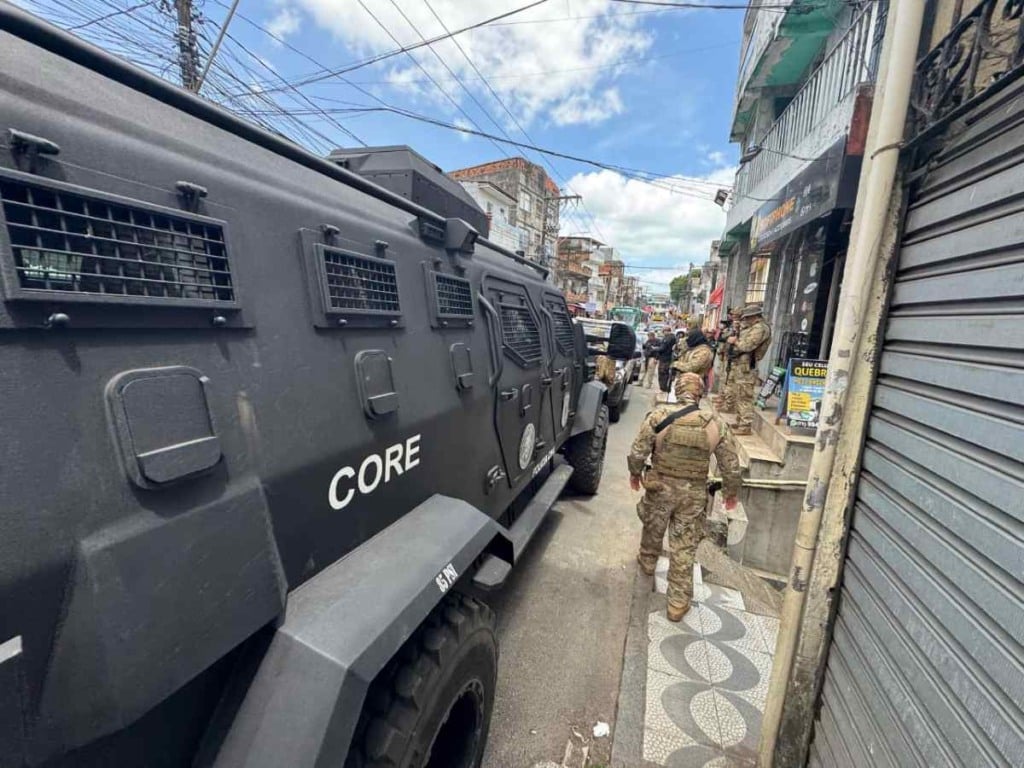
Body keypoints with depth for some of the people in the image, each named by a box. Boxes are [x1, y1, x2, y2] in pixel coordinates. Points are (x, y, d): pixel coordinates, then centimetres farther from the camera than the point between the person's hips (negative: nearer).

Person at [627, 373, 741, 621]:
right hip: (693, 494, 1)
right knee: (684, 549, 12)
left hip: (660, 488, 0)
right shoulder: (716, 424, -9)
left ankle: (647, 562, 53)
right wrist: (731, 492, 16)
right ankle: (678, 603, 24)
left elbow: (637, 453, -12)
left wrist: (635, 474, 8)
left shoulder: (658, 416, -15)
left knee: (653, 530, 27)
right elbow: (731, 465, -1)